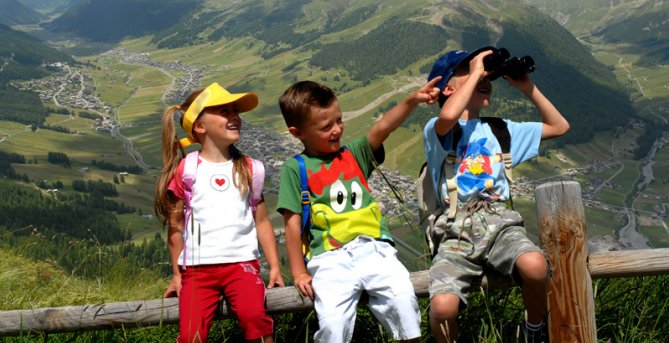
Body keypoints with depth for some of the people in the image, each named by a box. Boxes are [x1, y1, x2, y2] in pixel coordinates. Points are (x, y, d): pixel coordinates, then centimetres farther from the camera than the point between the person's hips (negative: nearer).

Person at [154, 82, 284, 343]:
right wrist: (177, 273, 10)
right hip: (197, 267, 0)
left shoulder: (249, 169, 10)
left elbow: (262, 222, 12)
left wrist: (274, 266, 5)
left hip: (241, 262, 1)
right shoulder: (185, 170, 4)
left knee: (254, 316, -27)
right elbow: (176, 225, 9)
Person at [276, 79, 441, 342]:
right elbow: (293, 223, 3)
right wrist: (299, 273, 0)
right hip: (331, 259, -2)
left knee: (403, 297, -22)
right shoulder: (295, 168, 5)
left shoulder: (354, 154, 15)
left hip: (374, 249, 3)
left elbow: (382, 129, -2)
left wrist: (412, 100, -19)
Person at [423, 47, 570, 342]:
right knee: (442, 307, -31)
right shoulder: (436, 130, 6)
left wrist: (527, 88, 18)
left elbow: (559, 126, 27)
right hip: (456, 232, -3)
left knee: (534, 265, -32)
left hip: (500, 223, 3)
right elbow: (448, 117, -20)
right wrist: (475, 72, -5)